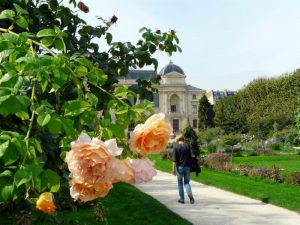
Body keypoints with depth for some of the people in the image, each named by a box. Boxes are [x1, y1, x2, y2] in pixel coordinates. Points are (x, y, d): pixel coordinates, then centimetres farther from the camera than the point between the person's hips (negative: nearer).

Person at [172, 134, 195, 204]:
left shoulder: (176, 147, -6)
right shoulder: (188, 146, 1)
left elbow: (174, 160, -10)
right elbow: (191, 156, -5)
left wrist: (174, 169, -5)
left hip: (179, 167, -2)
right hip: (187, 167, 2)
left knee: (180, 183, 11)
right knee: (187, 182, 13)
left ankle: (181, 199, 14)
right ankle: (190, 194, -12)